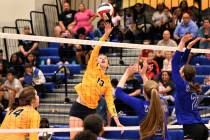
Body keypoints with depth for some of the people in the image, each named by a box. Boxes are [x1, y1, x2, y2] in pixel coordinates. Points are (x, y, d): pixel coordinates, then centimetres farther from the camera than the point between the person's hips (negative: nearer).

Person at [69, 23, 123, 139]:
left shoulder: (107, 82, 10)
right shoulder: (91, 69, 3)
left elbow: (110, 101, 6)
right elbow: (96, 50, -8)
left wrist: (116, 120, -4)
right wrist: (106, 35, -18)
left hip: (91, 111, 3)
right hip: (78, 107, -3)